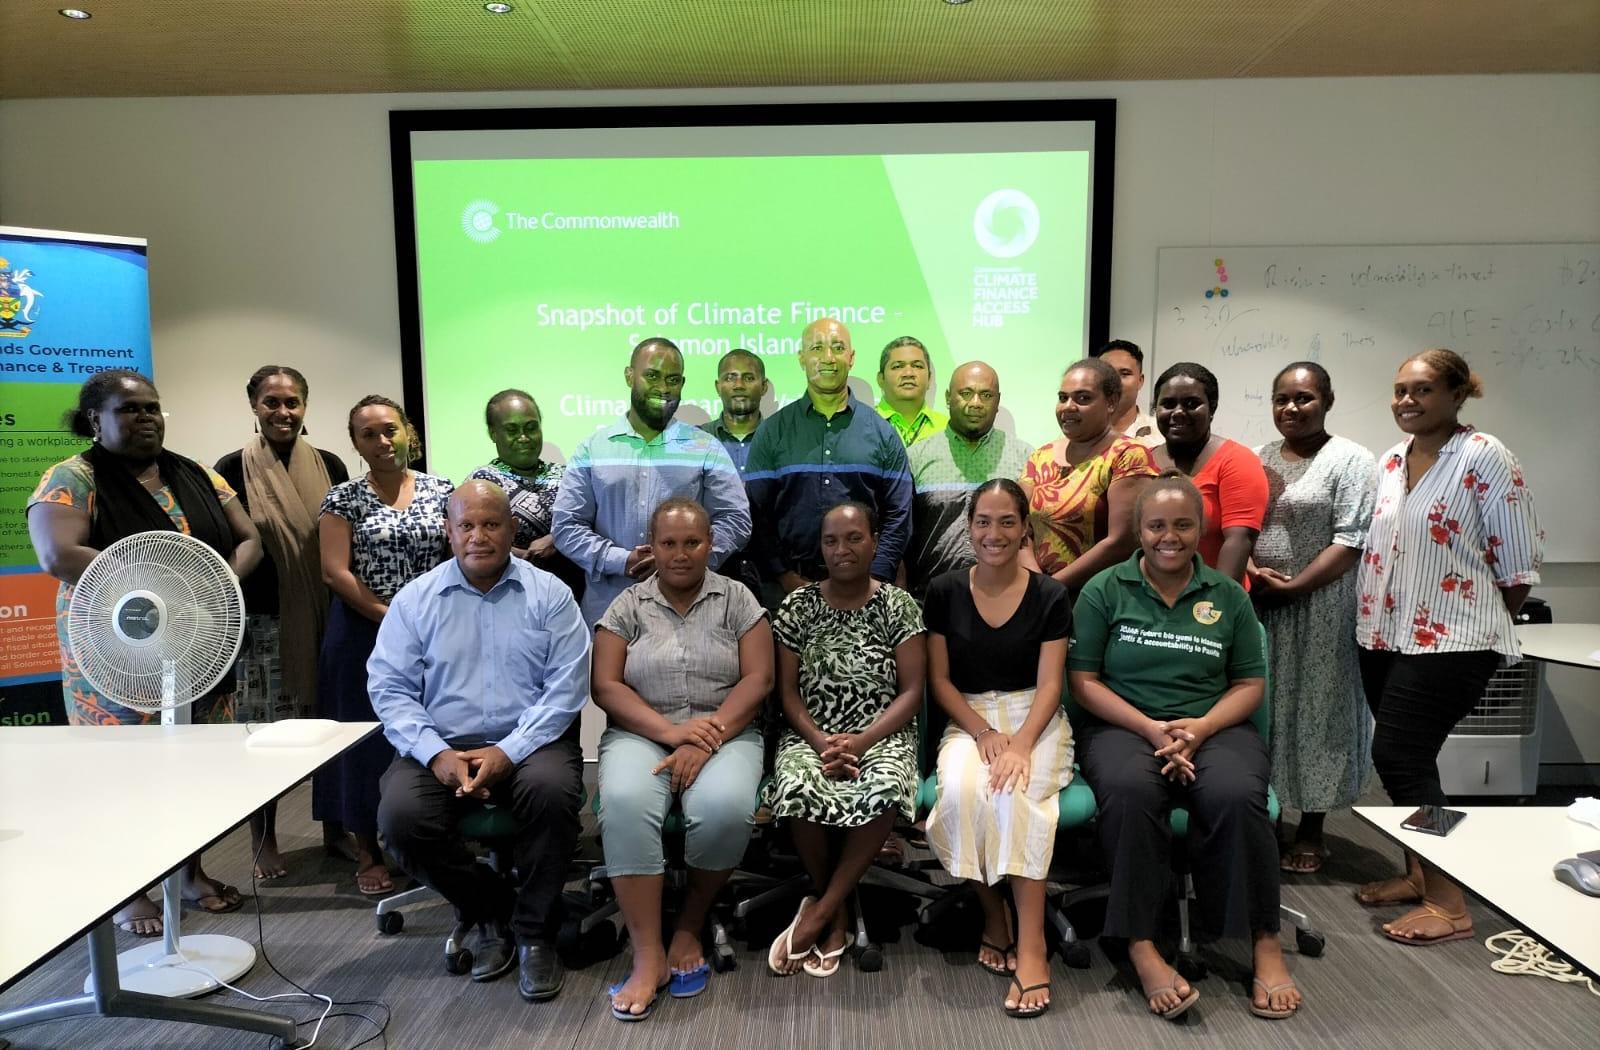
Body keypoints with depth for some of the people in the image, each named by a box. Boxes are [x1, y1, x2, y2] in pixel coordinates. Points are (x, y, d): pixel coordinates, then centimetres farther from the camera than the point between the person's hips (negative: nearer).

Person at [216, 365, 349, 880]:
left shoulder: (328, 466, 5)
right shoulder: (233, 469, -3)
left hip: (327, 618, 3)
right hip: (262, 622, -2)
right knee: (264, 731, 4)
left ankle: (335, 828, 24)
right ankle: (263, 839, 20)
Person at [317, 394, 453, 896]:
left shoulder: (441, 491, 5)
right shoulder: (343, 499, -1)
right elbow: (335, 572, -9)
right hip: (365, 638, -2)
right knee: (369, 739, 6)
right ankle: (368, 849, 19)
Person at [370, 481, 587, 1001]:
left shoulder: (549, 595, 2)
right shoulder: (415, 599, 6)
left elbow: (567, 687, -6)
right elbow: (389, 689, 0)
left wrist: (509, 752, -17)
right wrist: (436, 753, -15)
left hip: (529, 742, -1)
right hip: (441, 746, 2)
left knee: (552, 790, -32)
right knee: (401, 814, -26)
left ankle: (534, 932, -8)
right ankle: (488, 909, 2)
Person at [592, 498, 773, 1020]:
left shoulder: (737, 599, 6)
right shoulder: (627, 605, 7)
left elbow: (758, 678, -3)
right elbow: (606, 687, 0)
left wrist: (706, 741, -16)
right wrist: (669, 731, -16)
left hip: (724, 734, 0)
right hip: (642, 734, 1)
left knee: (725, 808, -32)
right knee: (624, 804, -32)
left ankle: (690, 926, -5)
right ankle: (647, 956, -22)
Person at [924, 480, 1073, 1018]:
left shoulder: (1050, 597, 1)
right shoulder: (945, 592, 4)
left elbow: (1049, 683, -4)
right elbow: (939, 679, 3)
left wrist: (1022, 743, -21)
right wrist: (984, 733, -12)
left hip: (1036, 719, -1)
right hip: (968, 719, 1)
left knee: (1014, 792, -33)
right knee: (961, 789, -32)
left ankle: (1031, 944, -27)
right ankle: (993, 915, -10)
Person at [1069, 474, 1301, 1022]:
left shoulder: (1229, 595, 11)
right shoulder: (1104, 591, 4)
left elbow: (1250, 684, 9)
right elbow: (1083, 680, 1)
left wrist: (1200, 727, -11)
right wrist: (1151, 729, -13)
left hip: (1214, 727, 2)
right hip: (1125, 726, -1)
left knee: (1236, 797, -32)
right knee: (1129, 792, -36)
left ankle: (1264, 942, -17)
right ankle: (1140, 945, -29)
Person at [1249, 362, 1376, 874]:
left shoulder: (1350, 460, -4)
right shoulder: (1258, 458, 12)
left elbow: (1350, 542, -12)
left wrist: (1292, 587, -17)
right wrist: (1250, 571, -9)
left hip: (1318, 609, -4)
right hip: (1255, 606, 5)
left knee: (1313, 712, 4)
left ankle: (1310, 831, 16)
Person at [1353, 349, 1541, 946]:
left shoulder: (1483, 458, -10)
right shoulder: (1390, 461, 11)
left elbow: (1518, 559, -8)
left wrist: (1488, 625, -1)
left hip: (1451, 641, -7)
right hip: (1387, 635, 7)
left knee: (1398, 758, -10)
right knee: (1405, 760, 12)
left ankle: (1449, 904, 2)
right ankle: (1418, 874, 27)